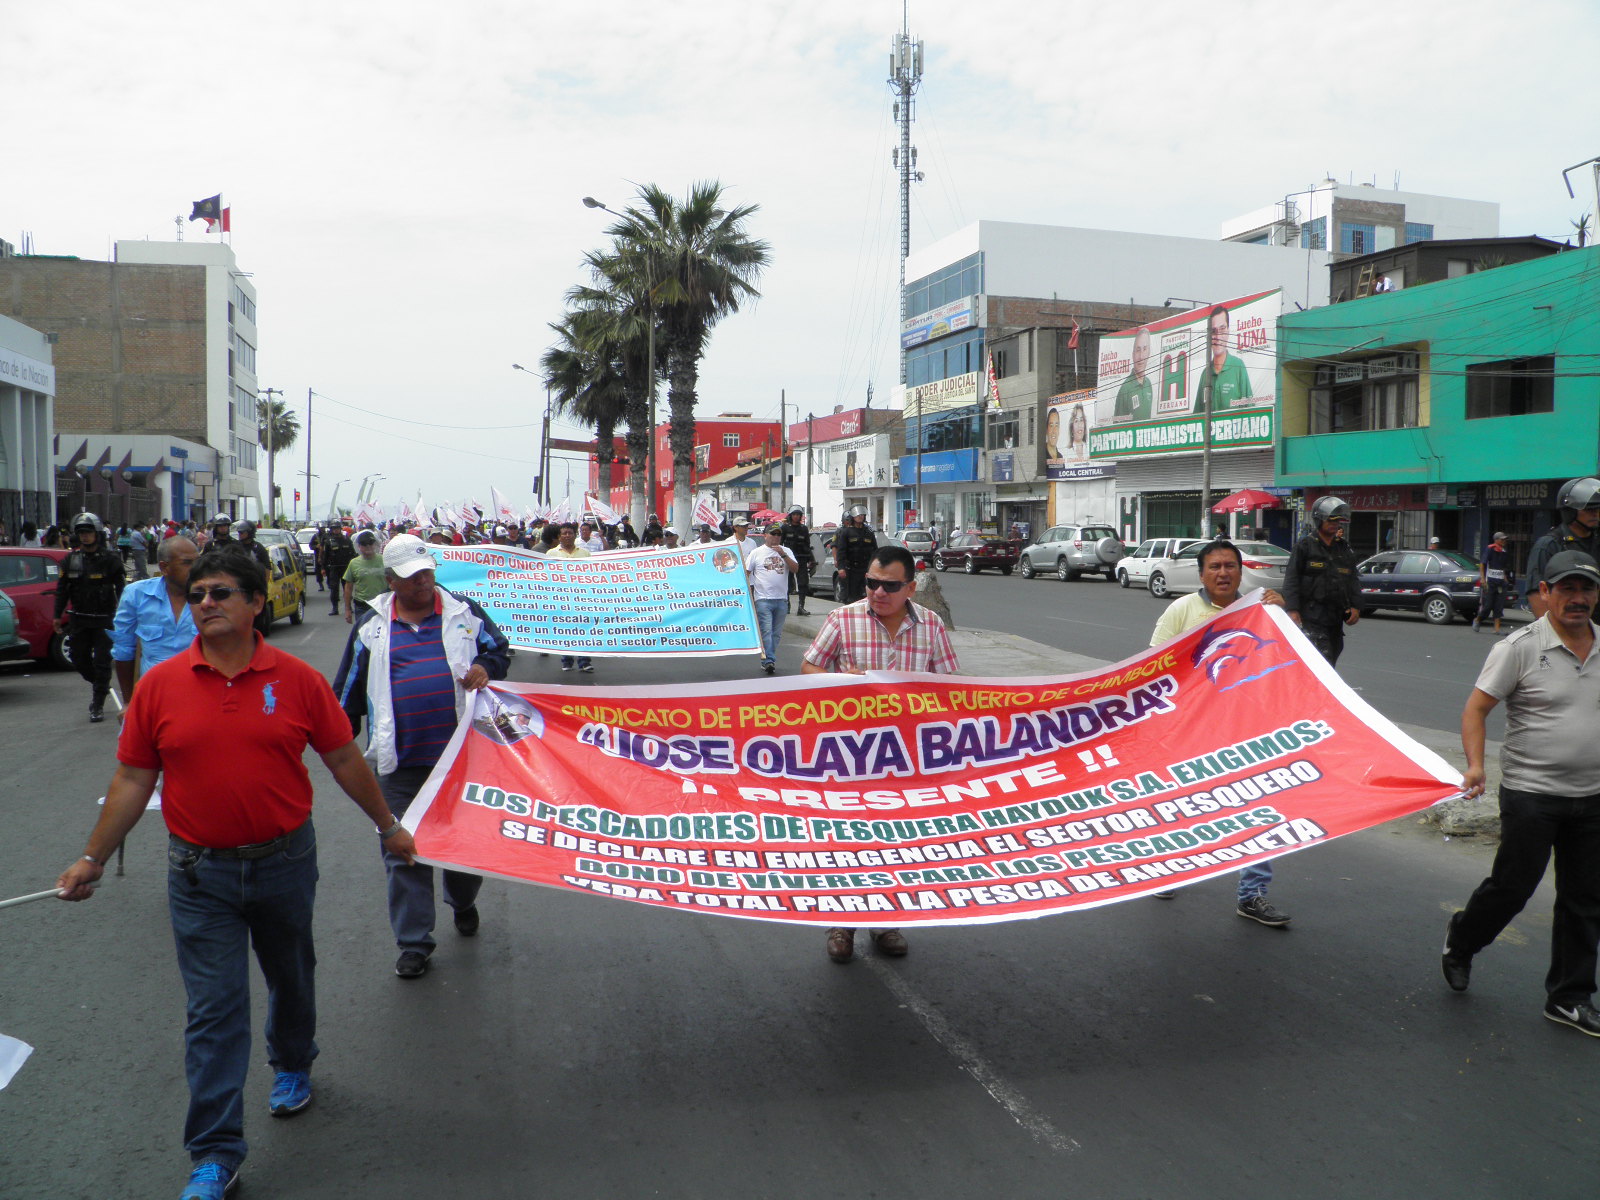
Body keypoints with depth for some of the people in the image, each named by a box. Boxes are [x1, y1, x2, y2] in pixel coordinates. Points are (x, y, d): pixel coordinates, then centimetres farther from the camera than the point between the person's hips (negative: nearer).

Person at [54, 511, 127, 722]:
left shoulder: (110, 558, -6)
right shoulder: (71, 560, 5)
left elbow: (121, 587, -5)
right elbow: (62, 589, 10)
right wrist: (58, 615, 8)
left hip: (104, 619, -4)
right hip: (80, 620, 4)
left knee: (102, 662, -2)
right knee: (79, 660, 9)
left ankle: (98, 706, 8)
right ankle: (100, 686, 37)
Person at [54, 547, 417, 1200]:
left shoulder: (298, 680, -7)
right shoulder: (159, 685, -6)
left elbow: (345, 760, 1)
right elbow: (132, 780, 2)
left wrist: (388, 825, 7)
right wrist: (92, 859, 3)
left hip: (284, 861, 1)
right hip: (200, 874, 0)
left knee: (291, 979, 21)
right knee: (213, 1009, 2)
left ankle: (292, 1066, 50)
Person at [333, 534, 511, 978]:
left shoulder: (463, 612, 5)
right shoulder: (371, 627, 7)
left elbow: (501, 650, 11)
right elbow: (349, 692, 13)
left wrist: (485, 667, -11)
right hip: (400, 763, 0)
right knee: (403, 853, 2)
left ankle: (463, 902, 44)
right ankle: (414, 943, 13)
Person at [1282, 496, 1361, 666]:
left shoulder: (1345, 548, 17)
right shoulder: (1305, 546, -1)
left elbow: (1353, 579, 20)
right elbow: (1291, 579, -6)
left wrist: (1355, 606, 8)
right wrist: (1292, 609, -14)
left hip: (1336, 617, 7)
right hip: (1311, 617, -7)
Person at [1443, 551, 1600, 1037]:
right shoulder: (1520, 647, -10)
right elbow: (1476, 707, -10)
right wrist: (1475, 763, -23)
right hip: (1531, 793, -5)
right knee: (1512, 886, 1)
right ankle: (1460, 941, 29)